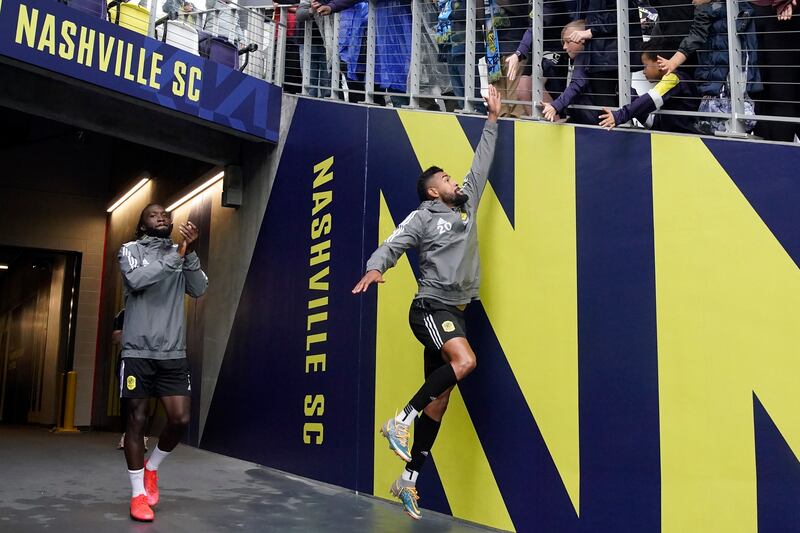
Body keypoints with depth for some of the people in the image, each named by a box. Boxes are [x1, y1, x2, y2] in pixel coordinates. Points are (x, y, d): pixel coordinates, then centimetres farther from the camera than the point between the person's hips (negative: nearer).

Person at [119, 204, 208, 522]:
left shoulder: (181, 254, 12)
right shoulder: (130, 250, 4)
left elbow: (199, 290, -2)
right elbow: (136, 280, -16)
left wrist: (190, 253, -15)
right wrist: (176, 255, -20)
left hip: (173, 353, 3)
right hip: (138, 351, -2)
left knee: (180, 419, -4)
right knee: (137, 420, 2)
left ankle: (152, 467, 24)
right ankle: (138, 492, 15)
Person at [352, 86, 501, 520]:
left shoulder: (466, 207, 18)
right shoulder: (422, 217, 1)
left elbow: (481, 165, 24)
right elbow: (392, 245, -11)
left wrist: (493, 119, 26)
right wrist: (374, 268, -32)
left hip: (454, 312, 6)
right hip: (431, 308, -6)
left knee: (439, 401, 4)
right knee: (464, 361, -31)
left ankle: (409, 479, 10)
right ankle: (400, 420, -19)